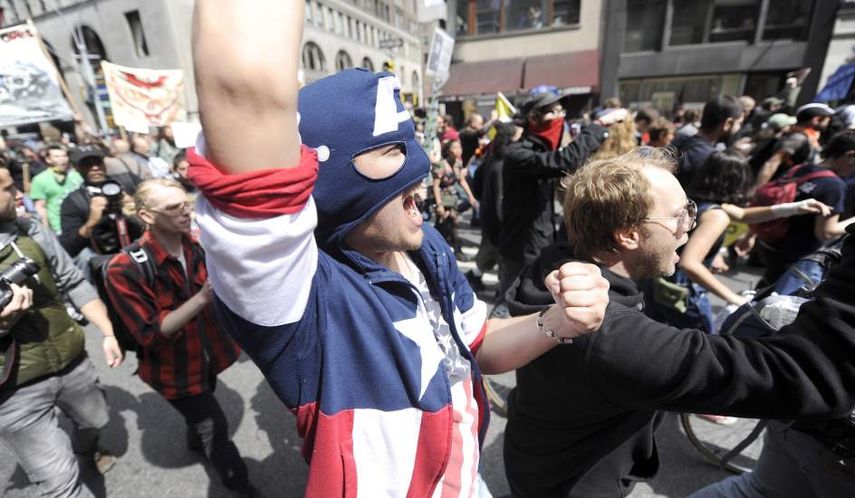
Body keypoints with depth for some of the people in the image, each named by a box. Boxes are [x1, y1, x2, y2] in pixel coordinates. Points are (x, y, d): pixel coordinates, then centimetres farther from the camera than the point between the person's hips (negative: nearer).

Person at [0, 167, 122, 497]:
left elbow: (75, 284, 3)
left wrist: (108, 334, 0)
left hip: (72, 364, 5)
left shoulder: (33, 232, -2)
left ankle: (87, 451, 63)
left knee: (96, 419, 31)